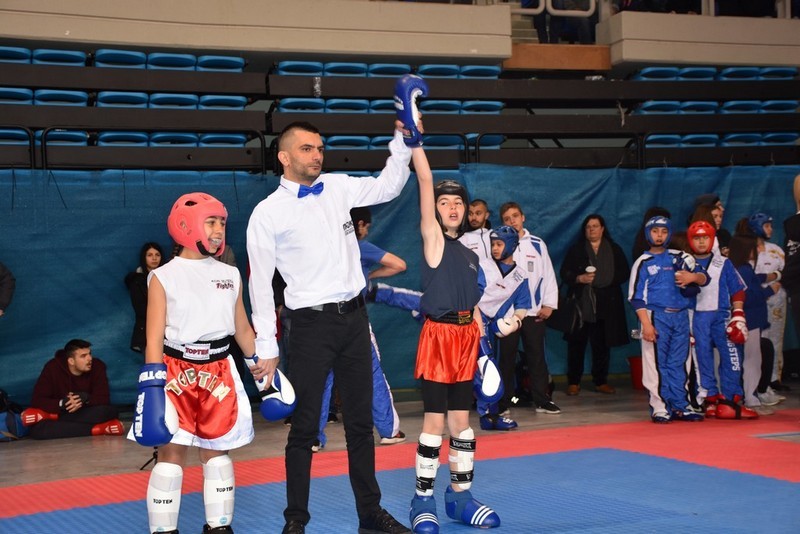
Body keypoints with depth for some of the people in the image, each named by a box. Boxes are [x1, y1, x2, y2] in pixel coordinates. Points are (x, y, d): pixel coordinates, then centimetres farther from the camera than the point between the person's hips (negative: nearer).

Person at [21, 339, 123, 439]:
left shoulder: (97, 366, -10)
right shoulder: (52, 368, -13)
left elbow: (104, 399, -15)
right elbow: (37, 401, -17)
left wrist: (86, 398, -35)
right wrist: (62, 403, -34)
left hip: (87, 415, 2)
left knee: (110, 412, -33)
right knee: (37, 429, -33)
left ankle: (51, 417, -27)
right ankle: (96, 429, -33)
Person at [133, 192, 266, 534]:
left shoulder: (230, 275, 9)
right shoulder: (163, 277, -4)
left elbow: (242, 328, 15)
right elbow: (154, 338, -7)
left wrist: (260, 363, 7)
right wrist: (153, 385, -15)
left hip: (219, 373, 4)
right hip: (176, 372, -4)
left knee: (216, 451, 10)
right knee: (171, 453, -1)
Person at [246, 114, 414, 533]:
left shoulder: (338, 188, 7)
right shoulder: (268, 212, -6)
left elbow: (388, 187, 16)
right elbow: (260, 282, -5)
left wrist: (403, 140, 1)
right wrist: (266, 347, -7)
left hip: (354, 316, 5)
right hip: (312, 323, -5)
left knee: (360, 420, 13)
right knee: (305, 427, 1)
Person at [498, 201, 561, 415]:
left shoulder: (537, 244, 6)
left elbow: (548, 274, 7)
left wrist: (549, 304, 2)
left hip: (534, 311, 2)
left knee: (537, 356, 6)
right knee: (507, 357, 4)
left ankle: (542, 400, 13)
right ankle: (503, 403, 10)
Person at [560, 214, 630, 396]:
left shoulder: (614, 250, 12)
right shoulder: (575, 250, 9)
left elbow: (624, 273, 7)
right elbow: (564, 273, 5)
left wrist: (605, 279, -9)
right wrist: (580, 278, -14)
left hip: (606, 305, 1)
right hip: (581, 304, -1)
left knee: (602, 344, 3)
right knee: (576, 343, -4)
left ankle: (601, 381, 14)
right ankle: (573, 382, 3)